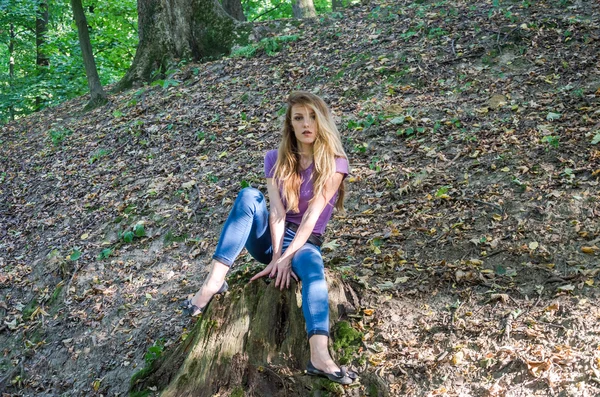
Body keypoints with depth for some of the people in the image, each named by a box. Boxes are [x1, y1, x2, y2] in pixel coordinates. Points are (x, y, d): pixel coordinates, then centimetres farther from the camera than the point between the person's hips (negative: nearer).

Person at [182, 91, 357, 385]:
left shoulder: (334, 162, -7)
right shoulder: (276, 159, 1)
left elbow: (312, 216, -17)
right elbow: (277, 212, -11)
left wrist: (287, 256, -25)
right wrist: (276, 254, -24)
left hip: (305, 242, -2)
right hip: (269, 237, 3)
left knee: (313, 268, -38)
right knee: (249, 196, -26)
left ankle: (319, 357, -57)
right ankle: (214, 281, -35)